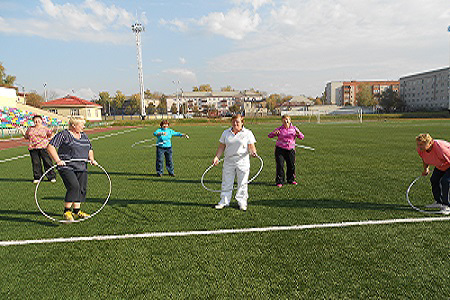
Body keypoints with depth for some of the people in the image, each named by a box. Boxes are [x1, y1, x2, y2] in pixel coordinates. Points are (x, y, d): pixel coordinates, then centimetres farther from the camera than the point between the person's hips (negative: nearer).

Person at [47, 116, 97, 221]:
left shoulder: (84, 136, 16)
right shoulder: (63, 135, -5)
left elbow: (90, 149, 27)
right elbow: (50, 146, -9)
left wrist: (91, 159, 9)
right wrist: (58, 160, -19)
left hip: (82, 168, 7)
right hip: (67, 167, -7)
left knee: (82, 189, 5)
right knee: (74, 186, -21)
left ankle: (76, 211, 20)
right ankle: (66, 211, -9)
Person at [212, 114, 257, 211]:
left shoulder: (248, 133, 3)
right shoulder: (226, 133, 10)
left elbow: (251, 146, 0)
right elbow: (221, 147, 11)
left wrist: (253, 152, -21)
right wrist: (217, 157, 0)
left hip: (242, 162, -2)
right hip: (228, 161, 2)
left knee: (242, 183, 3)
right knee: (226, 183, 7)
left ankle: (242, 202, 15)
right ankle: (224, 201, 18)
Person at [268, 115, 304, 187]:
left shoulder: (294, 128, 4)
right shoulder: (279, 129, -1)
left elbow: (302, 137, 2)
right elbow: (269, 135, -2)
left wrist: (298, 134, -20)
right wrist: (274, 133, -23)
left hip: (290, 149, 2)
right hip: (280, 149, -2)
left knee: (291, 165, 6)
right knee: (280, 165, -6)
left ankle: (291, 179, 26)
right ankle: (279, 181, 4)